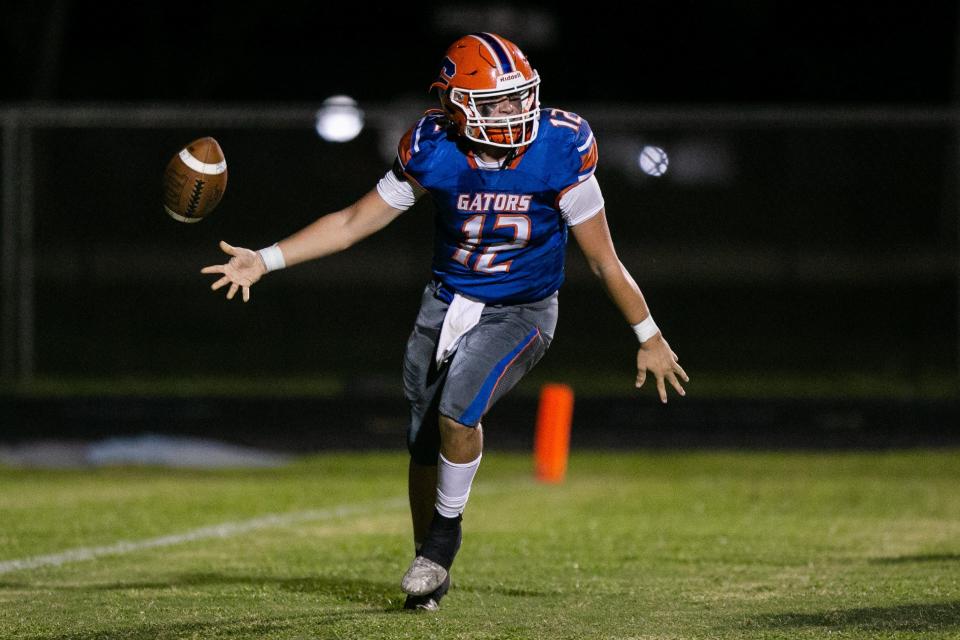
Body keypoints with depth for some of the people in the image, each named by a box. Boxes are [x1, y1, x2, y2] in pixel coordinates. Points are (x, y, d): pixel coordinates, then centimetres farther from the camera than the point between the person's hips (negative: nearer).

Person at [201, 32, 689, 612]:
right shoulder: (433, 152, -14)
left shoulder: (560, 150, -19)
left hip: (519, 313, -3)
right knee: (426, 446, 8)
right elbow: (354, 223, -3)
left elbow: (604, 258, -10)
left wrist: (649, 338, -4)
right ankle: (430, 568, 31)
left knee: (459, 410, -26)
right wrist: (265, 260, -10)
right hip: (447, 303, 3)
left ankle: (446, 530, -1)